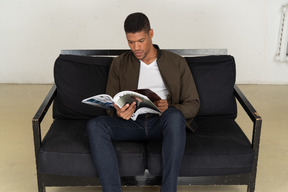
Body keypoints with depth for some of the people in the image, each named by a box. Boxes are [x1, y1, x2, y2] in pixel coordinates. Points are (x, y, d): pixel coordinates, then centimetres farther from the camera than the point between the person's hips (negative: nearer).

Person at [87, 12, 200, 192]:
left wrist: (170, 108, -18)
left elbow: (193, 104, 5)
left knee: (174, 116, -38)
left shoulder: (177, 63, 7)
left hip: (164, 123, -1)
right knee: (95, 125, -28)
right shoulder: (119, 64, 11)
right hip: (132, 123, 2)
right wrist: (119, 112, -16)